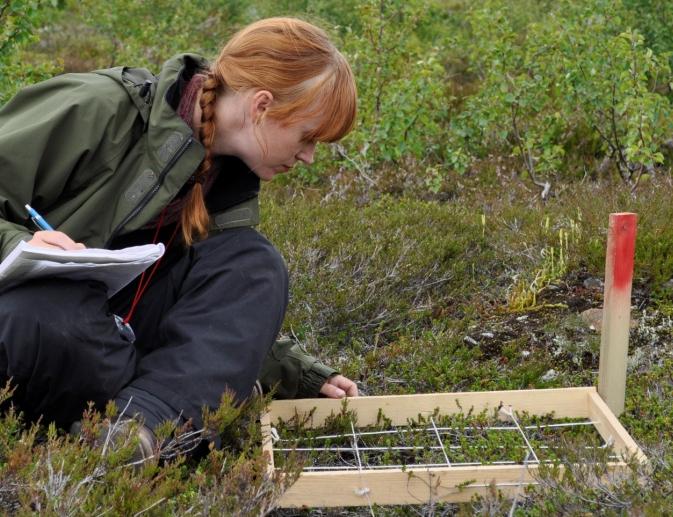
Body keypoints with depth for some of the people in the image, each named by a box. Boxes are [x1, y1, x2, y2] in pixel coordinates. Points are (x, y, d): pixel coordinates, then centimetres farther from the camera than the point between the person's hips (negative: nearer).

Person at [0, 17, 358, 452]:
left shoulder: (229, 179, 6)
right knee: (51, 324, -43)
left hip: (105, 334, 7)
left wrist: (302, 375, 3)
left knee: (253, 265, -15)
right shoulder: (99, 110, -16)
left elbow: (236, 320, 14)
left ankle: (141, 416, -34)